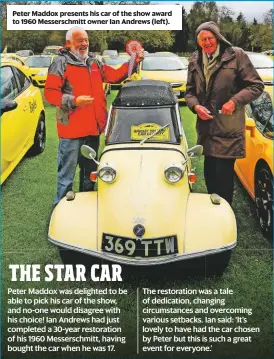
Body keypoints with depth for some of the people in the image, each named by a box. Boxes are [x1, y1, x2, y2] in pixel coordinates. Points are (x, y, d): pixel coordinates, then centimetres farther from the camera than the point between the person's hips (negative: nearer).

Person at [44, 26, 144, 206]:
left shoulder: (95, 61, 14)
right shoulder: (61, 62, -6)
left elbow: (115, 75, 17)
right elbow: (50, 92, -12)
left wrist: (133, 62, 6)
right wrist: (74, 101, -24)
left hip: (93, 128, 7)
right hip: (71, 129, -7)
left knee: (90, 171, 20)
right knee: (67, 173, -1)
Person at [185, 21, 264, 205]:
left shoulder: (237, 55, -5)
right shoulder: (195, 61, 10)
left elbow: (256, 86, -4)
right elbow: (190, 91, 15)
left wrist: (235, 101, -17)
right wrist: (196, 106, -6)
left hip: (228, 129, -5)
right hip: (206, 127, 5)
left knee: (223, 174, -5)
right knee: (210, 172, 15)